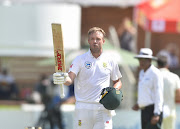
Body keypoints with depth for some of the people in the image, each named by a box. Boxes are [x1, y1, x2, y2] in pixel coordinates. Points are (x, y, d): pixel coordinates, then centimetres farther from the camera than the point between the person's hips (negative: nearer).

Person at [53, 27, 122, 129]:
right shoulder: (80, 59, 3)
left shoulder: (110, 62, 9)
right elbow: (70, 80, -10)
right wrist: (64, 79, -34)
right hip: (83, 108, -1)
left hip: (103, 109, 1)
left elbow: (118, 81, 23)